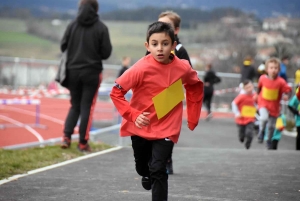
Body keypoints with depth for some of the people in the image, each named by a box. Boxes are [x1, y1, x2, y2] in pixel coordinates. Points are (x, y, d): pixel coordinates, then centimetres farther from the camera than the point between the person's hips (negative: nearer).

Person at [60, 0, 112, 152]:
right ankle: (83, 143, 4)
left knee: (75, 105, 15)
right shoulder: (101, 28, -7)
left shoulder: (73, 25, -2)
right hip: (92, 72, -2)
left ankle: (67, 136, -1)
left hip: (73, 71, 2)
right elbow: (106, 53, -7)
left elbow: (63, 46, 1)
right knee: (87, 107, 4)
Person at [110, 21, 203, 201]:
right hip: (141, 127, 1)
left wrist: (193, 118, 8)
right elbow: (116, 92, -17)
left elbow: (196, 87, 8)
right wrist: (132, 115, -26)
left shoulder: (183, 68, -13)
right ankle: (147, 175, 58)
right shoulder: (142, 68, -22)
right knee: (142, 167, 22)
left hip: (166, 130, -1)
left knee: (158, 171, -13)